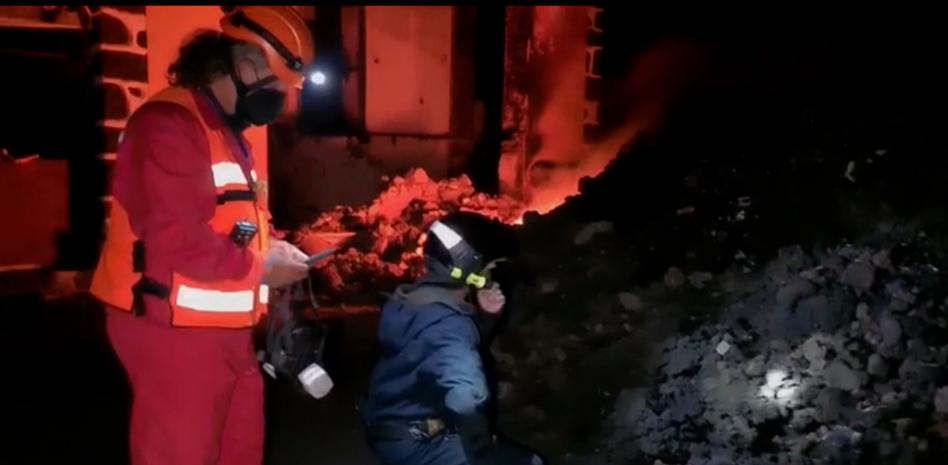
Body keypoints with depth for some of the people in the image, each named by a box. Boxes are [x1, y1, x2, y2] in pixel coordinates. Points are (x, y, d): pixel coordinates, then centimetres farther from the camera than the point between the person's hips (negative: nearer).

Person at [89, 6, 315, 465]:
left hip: (225, 325, 10)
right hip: (175, 327, -10)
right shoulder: (168, 123, -17)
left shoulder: (231, 131, 17)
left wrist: (273, 249, 4)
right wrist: (259, 267, -16)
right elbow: (173, 237, -26)